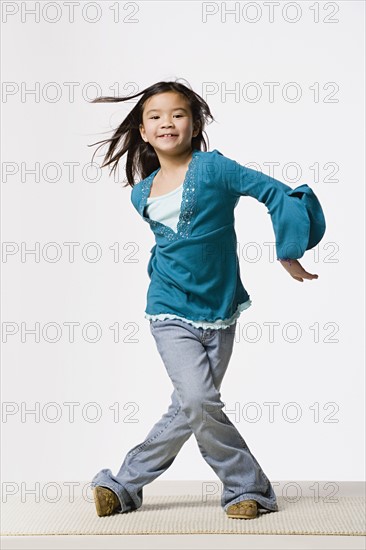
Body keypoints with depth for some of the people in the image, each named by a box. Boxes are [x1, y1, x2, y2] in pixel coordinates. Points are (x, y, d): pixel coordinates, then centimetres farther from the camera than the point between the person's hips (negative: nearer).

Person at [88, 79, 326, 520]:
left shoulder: (212, 167, -6)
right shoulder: (141, 193, 7)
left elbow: (277, 193, -7)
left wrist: (288, 252, -8)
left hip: (220, 311, -1)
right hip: (171, 312, 1)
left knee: (188, 411, 4)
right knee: (199, 402, -14)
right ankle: (249, 489, 4)